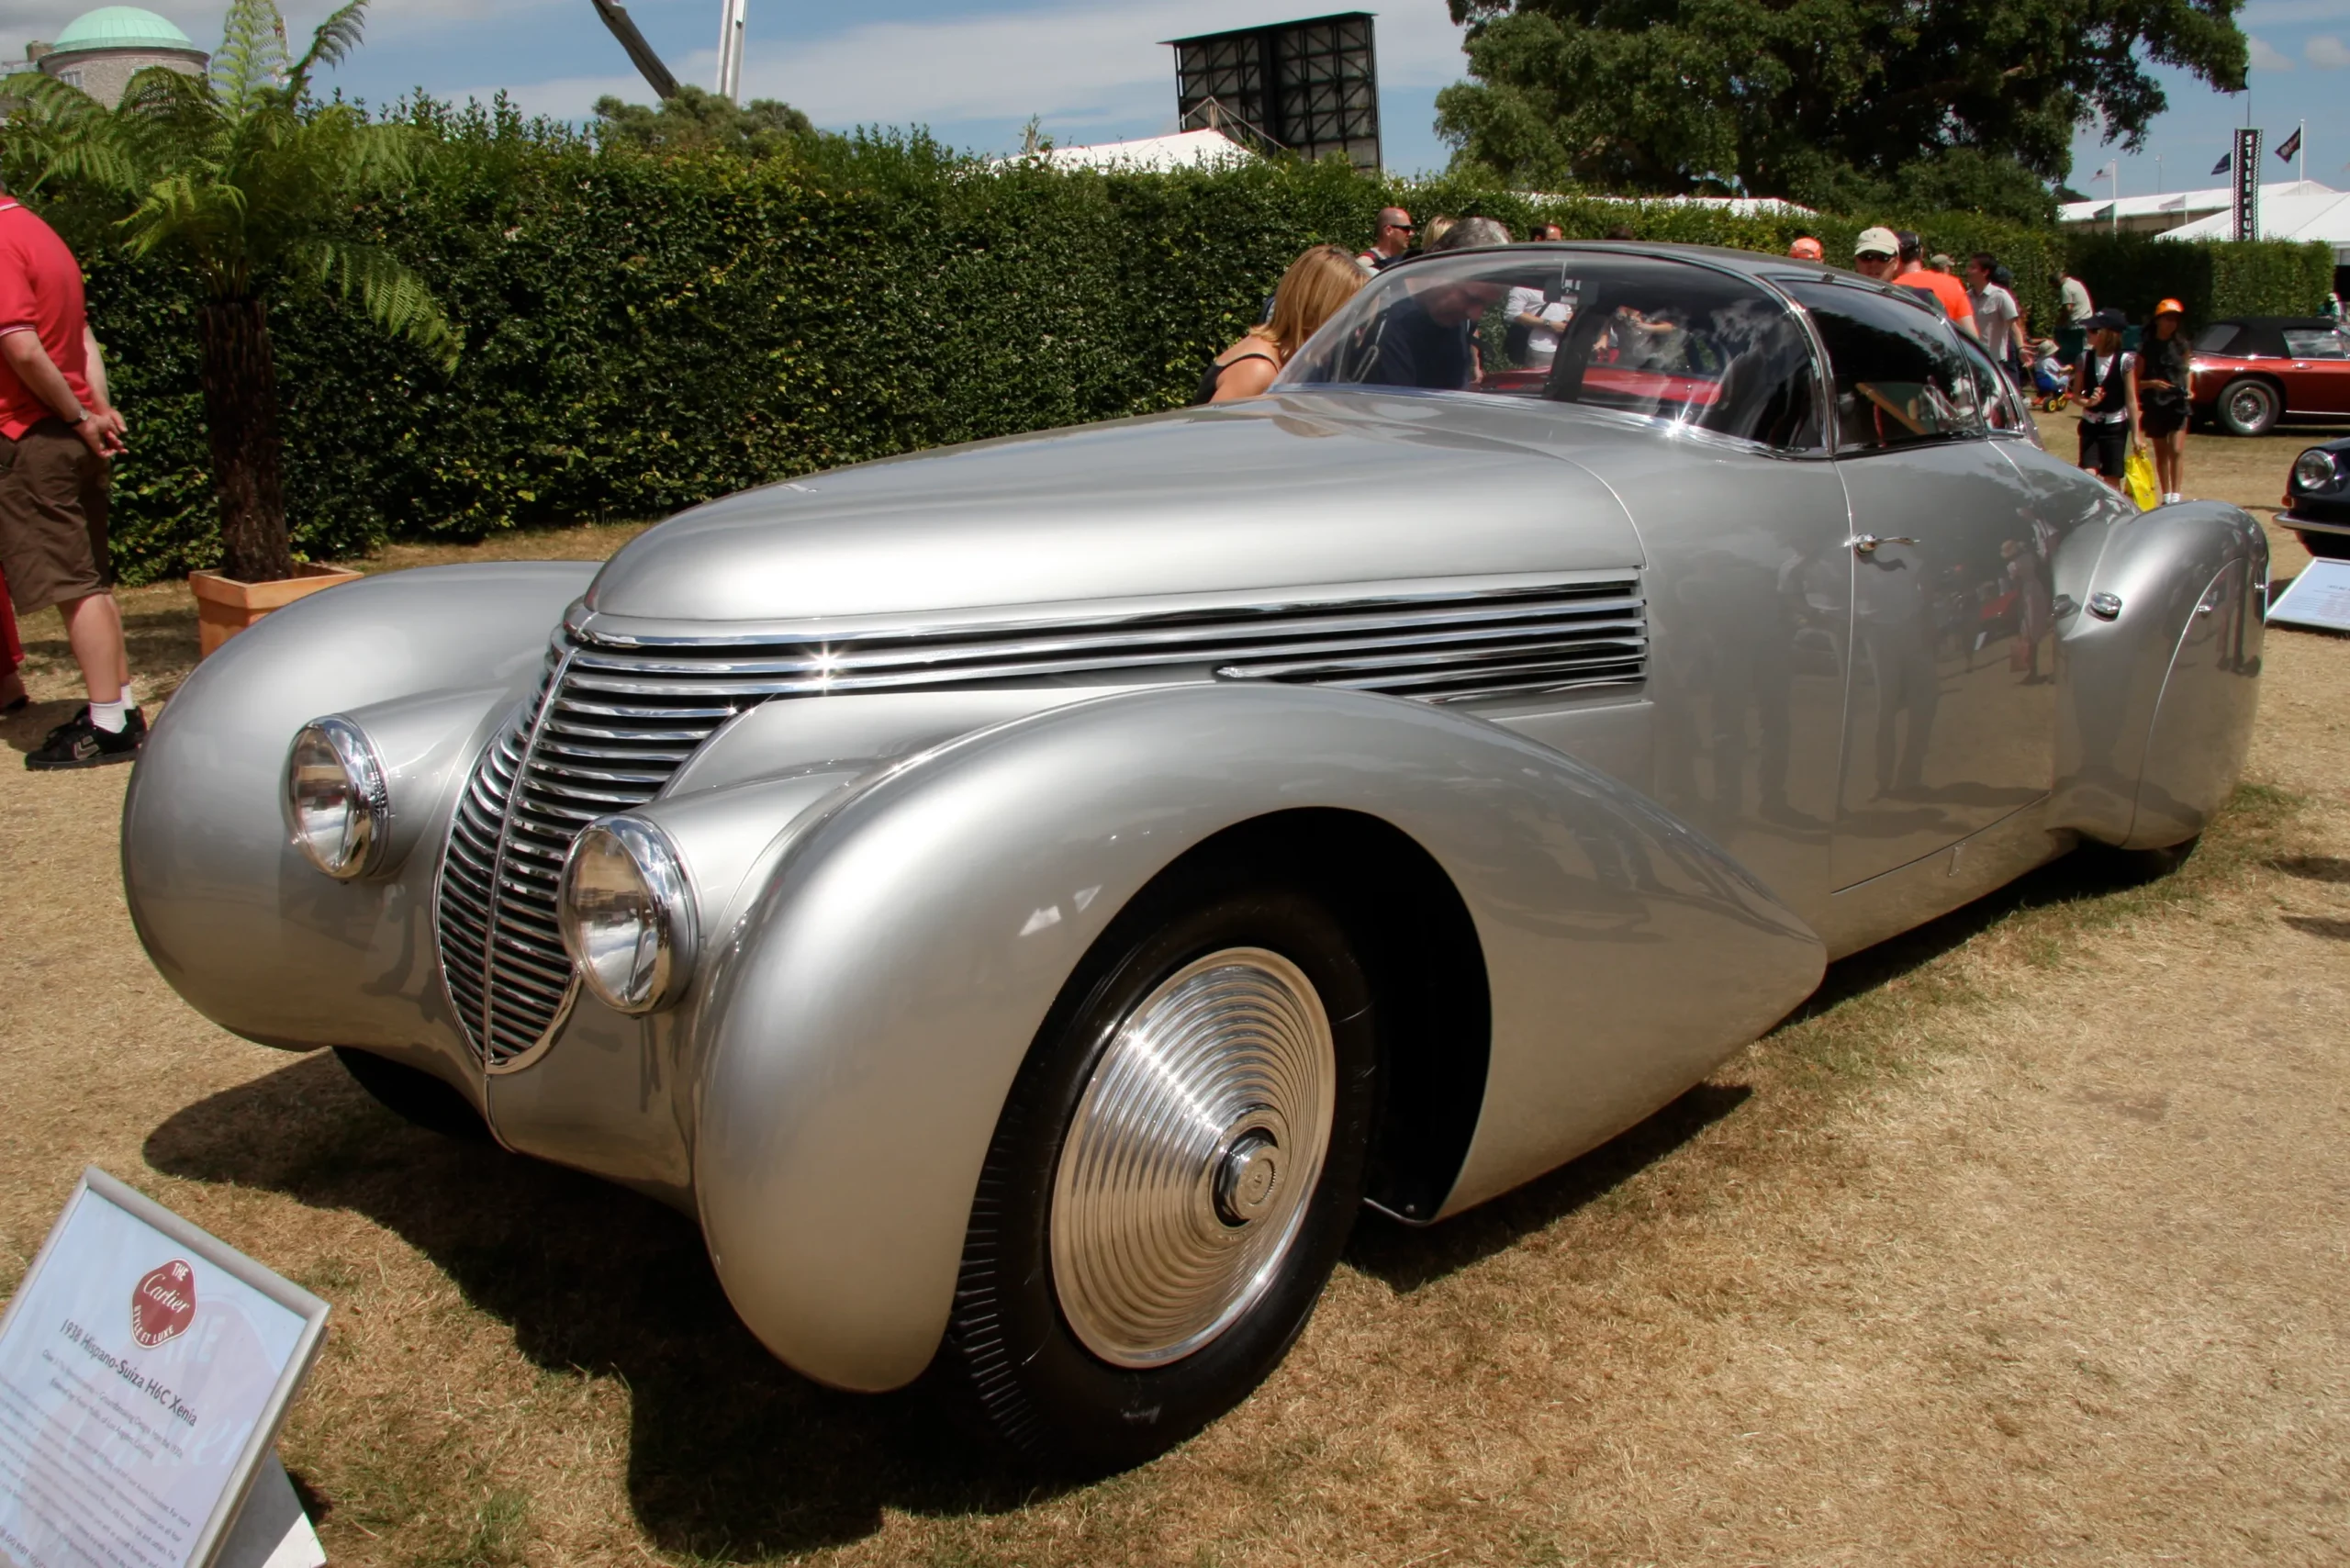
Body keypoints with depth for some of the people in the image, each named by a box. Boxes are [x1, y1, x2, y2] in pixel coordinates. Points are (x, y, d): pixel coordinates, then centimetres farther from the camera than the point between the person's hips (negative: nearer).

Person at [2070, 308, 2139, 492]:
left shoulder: (2124, 361, -9)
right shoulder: (2085, 357, -1)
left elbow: (2131, 400, -7)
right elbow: (2075, 395, 6)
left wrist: (2135, 434, -8)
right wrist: (2088, 402, -16)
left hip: (2116, 425, -2)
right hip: (2090, 424, 2)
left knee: (2112, 479, 3)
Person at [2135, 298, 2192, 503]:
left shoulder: (2181, 345, 6)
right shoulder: (2147, 347, -1)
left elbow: (2186, 370, 19)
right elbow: (2136, 381, -1)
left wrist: (2188, 389, 1)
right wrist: (2152, 383, -21)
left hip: (2178, 403, 0)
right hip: (2154, 406, 0)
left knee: (2176, 451, -12)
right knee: (2161, 453, 9)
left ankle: (2176, 495, -12)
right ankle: (2166, 496, 18)